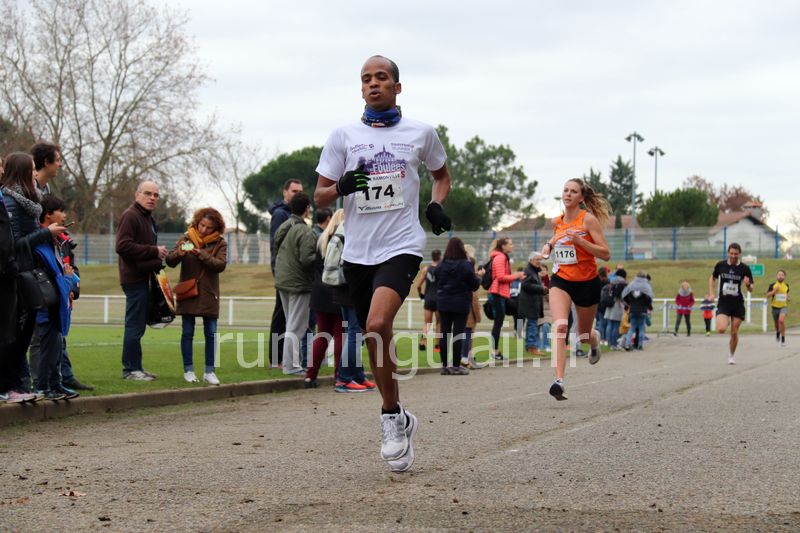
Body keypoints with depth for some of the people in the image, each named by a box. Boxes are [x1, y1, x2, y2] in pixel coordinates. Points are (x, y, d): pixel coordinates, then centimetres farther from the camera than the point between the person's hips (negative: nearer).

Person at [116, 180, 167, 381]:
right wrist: (154, 251, -19)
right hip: (134, 279, -10)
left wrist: (157, 259, 13)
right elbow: (123, 246, -23)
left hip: (144, 278, 10)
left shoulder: (148, 218, 21)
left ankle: (135, 367, 19)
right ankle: (130, 369, -2)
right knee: (135, 325, -7)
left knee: (137, 326, 13)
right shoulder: (130, 216, -11)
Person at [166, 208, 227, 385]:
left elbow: (221, 264, -14)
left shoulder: (219, 243, 1)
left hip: (209, 296, 0)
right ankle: (188, 370, 12)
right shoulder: (186, 239, 1)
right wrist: (178, 253, -25)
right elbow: (170, 261, -3)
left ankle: (209, 371, 10)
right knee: (187, 333, 4)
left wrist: (201, 254, -26)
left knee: (211, 334, 2)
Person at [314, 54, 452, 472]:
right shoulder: (343, 136, 6)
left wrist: (437, 205, 4)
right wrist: (342, 187, -16)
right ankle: (399, 421, 26)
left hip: (401, 247, -3)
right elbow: (319, 196, 6)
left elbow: (441, 174, 24)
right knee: (376, 338, 9)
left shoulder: (421, 133, 5)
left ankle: (391, 417, -10)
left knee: (377, 326, -25)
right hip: (357, 251, 3)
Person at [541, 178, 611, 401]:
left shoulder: (589, 219, -11)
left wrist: (580, 240, -24)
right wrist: (549, 245, 6)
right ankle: (559, 380, -29)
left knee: (583, 335, 13)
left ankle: (595, 340, 53)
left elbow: (605, 254, -14)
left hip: (586, 282, -2)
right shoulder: (557, 222, 5)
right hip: (561, 280, 3)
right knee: (560, 326, -22)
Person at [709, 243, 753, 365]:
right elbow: (712, 278, 16)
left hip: (738, 304, 0)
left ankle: (732, 355, 27)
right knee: (721, 330, -20)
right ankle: (726, 322, 18)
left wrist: (748, 284, -26)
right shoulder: (720, 265, -2)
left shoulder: (744, 269, -4)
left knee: (734, 333, 4)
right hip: (723, 303, 0)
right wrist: (712, 293, 3)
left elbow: (750, 289, -2)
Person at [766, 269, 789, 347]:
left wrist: (787, 298, 3)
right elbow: (768, 295, -10)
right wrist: (775, 290, -23)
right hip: (775, 307, 1)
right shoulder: (772, 285, -6)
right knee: (776, 323, 14)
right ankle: (777, 333, 49)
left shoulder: (786, 285, 3)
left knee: (781, 320, -25)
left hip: (783, 306, 0)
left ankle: (783, 338, -14)